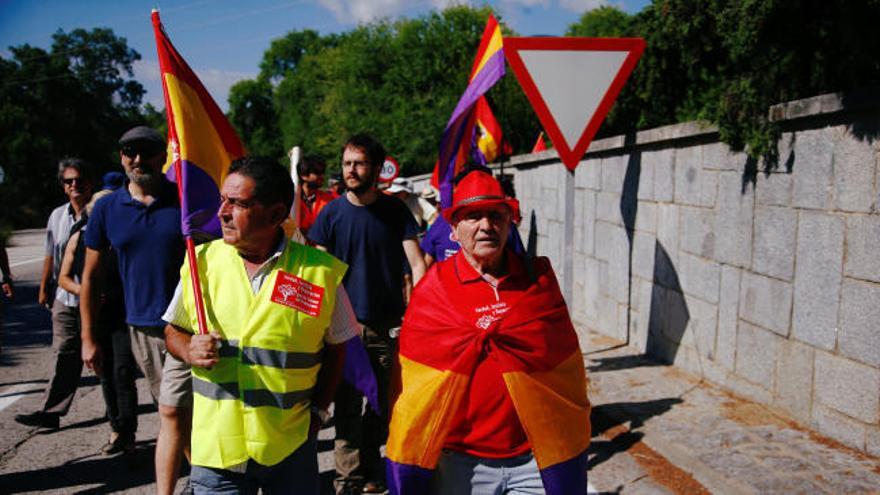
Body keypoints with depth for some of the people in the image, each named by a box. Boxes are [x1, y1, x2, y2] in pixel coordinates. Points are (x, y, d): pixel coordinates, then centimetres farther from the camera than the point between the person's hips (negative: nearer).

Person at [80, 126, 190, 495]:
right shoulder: (106, 208, 2)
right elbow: (90, 275, 8)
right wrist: (88, 338, 7)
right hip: (140, 326, 4)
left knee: (173, 412, -6)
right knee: (176, 411, 16)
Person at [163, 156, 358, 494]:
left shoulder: (320, 272, -9)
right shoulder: (201, 261, -2)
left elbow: (336, 347, 3)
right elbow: (173, 331, 10)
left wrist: (318, 410, -3)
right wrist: (190, 350, -11)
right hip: (215, 446, 2)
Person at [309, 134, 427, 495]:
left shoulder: (395, 210, 0)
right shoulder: (332, 213, -1)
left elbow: (417, 264, -4)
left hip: (388, 325, 1)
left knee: (383, 404, 13)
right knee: (347, 406, 2)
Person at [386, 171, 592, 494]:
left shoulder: (538, 279, 0)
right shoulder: (432, 289, -5)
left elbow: (566, 369, 3)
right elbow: (412, 386, -2)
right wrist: (410, 467, -1)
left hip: (537, 459, 1)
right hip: (460, 462, -1)